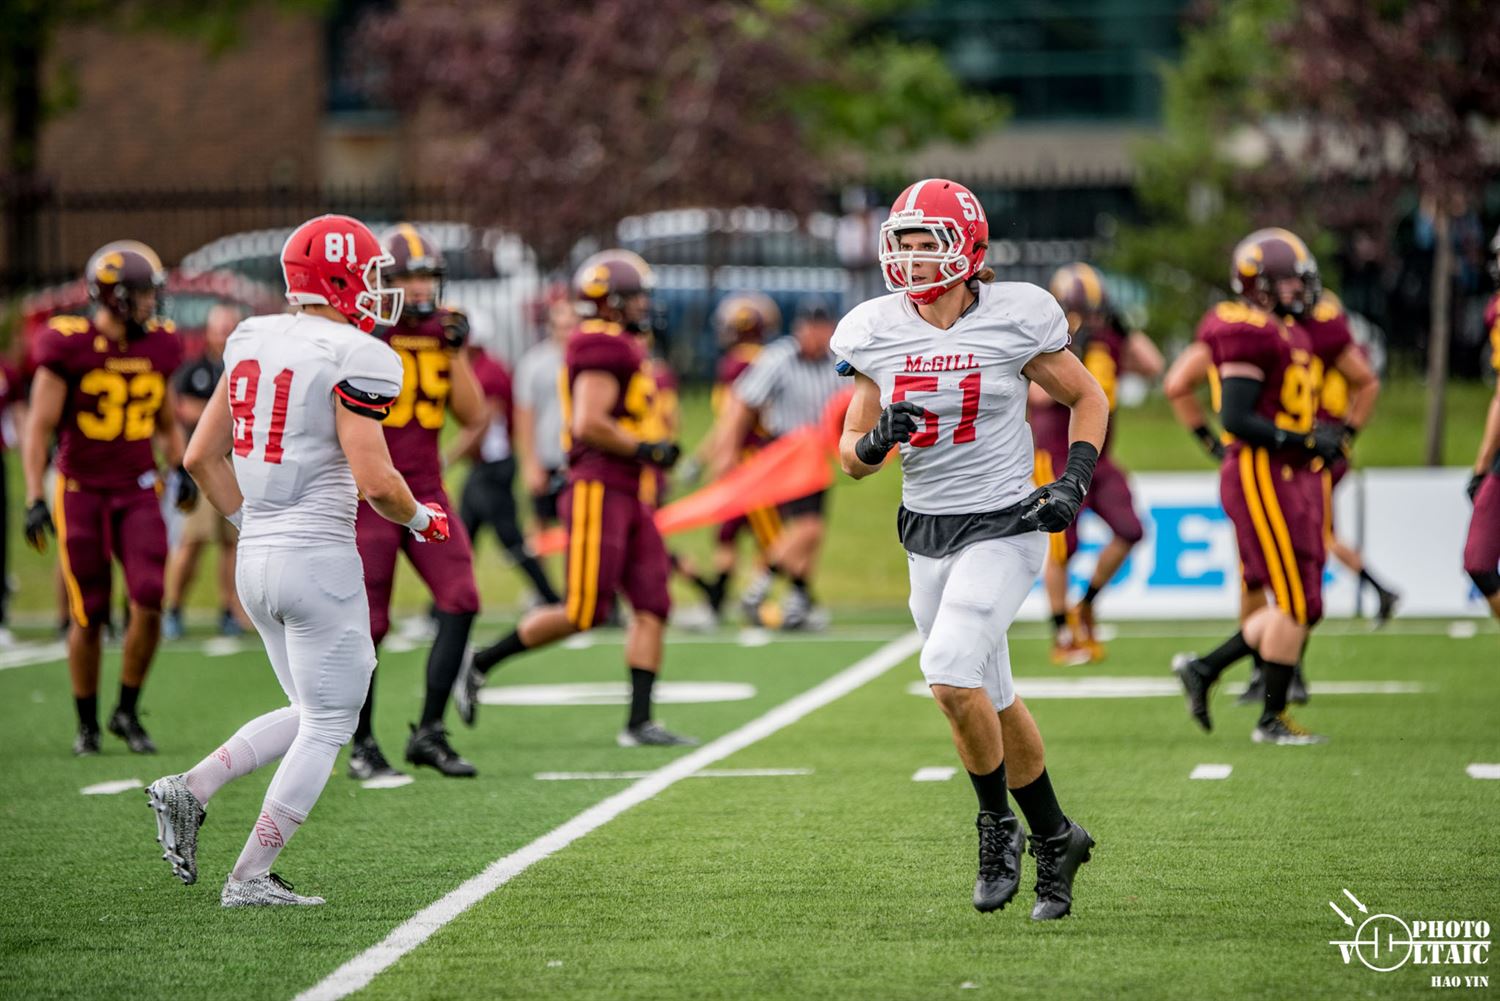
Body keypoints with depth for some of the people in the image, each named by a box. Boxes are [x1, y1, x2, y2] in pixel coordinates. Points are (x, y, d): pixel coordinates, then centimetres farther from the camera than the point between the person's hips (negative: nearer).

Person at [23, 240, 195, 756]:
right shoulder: (68, 347, -11)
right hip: (81, 491, -3)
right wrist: (34, 499, -14)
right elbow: (39, 428, -8)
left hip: (137, 490, 3)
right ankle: (87, 724, 16)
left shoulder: (157, 347, 4)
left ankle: (128, 712, 5)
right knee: (88, 616, 0)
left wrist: (183, 471, 4)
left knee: (149, 601, -13)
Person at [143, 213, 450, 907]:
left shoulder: (253, 341, 9)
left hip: (256, 558, 8)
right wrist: (421, 519, 2)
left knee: (307, 714, 20)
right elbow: (374, 480, -18)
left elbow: (202, 456, 13)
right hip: (319, 557, -8)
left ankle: (190, 789, 5)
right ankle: (250, 877, 0)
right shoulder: (354, 359, -13)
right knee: (327, 726, 3)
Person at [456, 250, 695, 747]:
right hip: (597, 491, -10)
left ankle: (640, 721, 1)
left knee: (652, 606, 1)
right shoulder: (604, 346, -12)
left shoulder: (619, 348, 20)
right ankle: (480, 664, 6)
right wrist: (645, 450, -13)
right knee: (584, 612, -9)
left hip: (625, 499, 10)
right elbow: (588, 423, -20)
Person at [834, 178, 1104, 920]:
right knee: (992, 702, 13)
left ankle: (998, 822, -1)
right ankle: (1055, 840, 31)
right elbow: (852, 458, 6)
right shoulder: (877, 333, 0)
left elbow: (1088, 399, 4)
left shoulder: (1014, 318, -9)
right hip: (926, 533, 5)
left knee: (950, 672, -23)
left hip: (1003, 526, -5)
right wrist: (875, 442, -17)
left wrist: (1074, 483, -9)